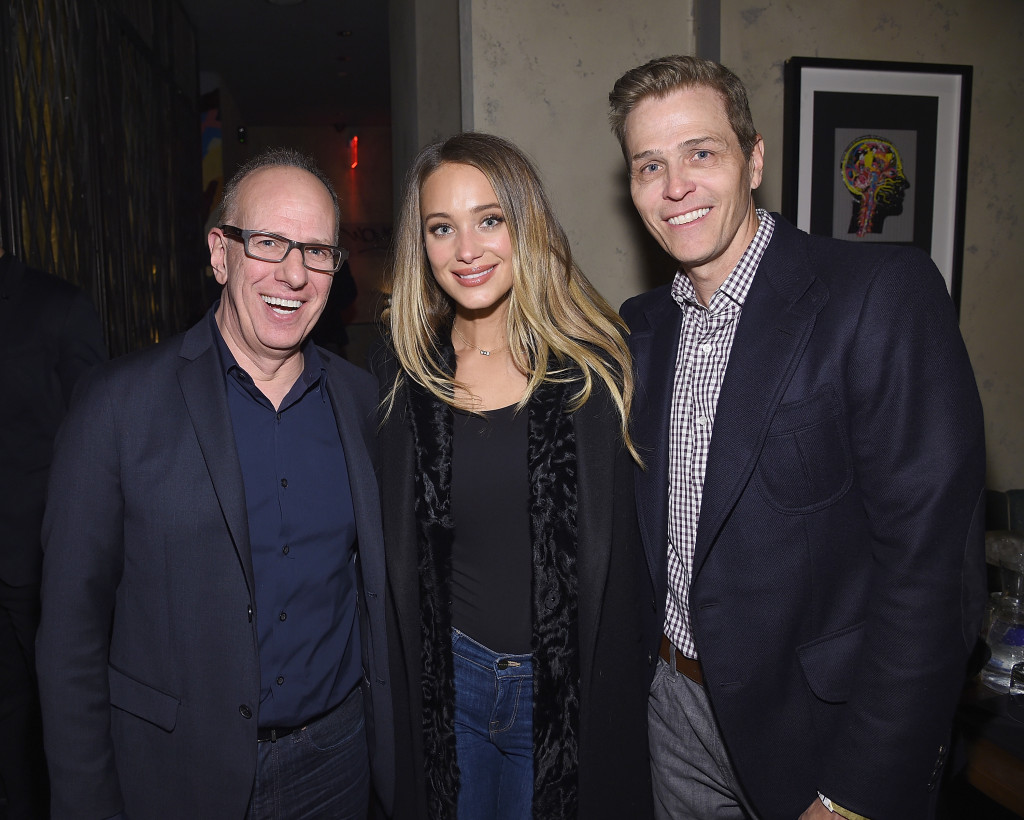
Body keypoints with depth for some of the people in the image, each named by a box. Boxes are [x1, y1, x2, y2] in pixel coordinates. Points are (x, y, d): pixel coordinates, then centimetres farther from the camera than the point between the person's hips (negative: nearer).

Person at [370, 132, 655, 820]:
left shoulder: (600, 365, -11)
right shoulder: (400, 374, -4)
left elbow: (631, 549, -6)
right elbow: (392, 558, 4)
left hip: (576, 690, -1)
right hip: (447, 682, 2)